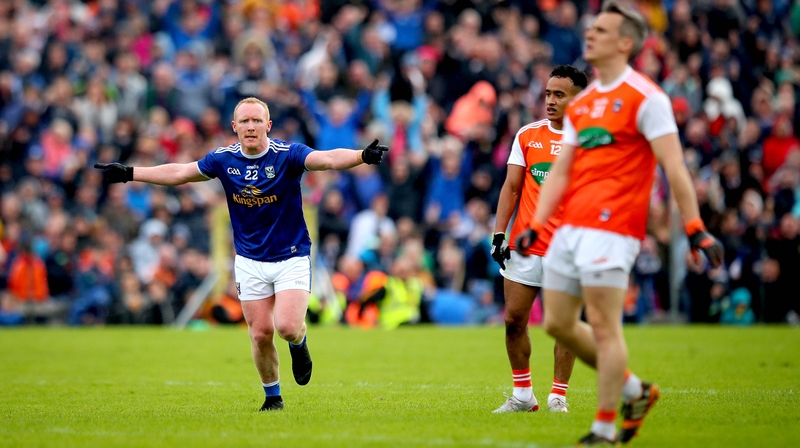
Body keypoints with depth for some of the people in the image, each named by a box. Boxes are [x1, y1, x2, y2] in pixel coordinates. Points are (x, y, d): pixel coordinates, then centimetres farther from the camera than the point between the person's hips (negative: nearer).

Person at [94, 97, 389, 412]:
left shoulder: (287, 154, -15)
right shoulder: (224, 159, -4)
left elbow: (328, 159, -30)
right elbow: (178, 173, 8)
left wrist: (363, 156, -49)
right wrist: (128, 173, 8)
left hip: (292, 258, -3)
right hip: (250, 261, 3)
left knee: (287, 326, -19)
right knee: (260, 334, 1)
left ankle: (299, 344, 18)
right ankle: (272, 396, 22)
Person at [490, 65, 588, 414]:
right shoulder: (527, 135, 8)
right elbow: (511, 187, 10)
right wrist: (499, 234, 2)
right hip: (525, 245, 3)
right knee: (514, 319, 2)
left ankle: (558, 397, 8)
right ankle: (522, 395, 15)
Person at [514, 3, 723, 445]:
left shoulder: (645, 97, -6)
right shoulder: (581, 103, 17)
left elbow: (674, 167, -11)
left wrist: (695, 228, -15)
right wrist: (537, 226, 8)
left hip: (611, 228, -8)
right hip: (570, 227, 8)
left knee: (603, 327, -8)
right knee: (558, 323, 9)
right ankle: (634, 392, 24)